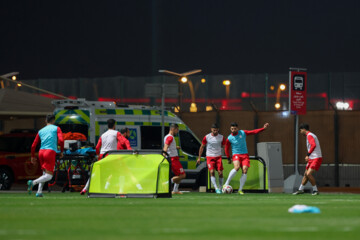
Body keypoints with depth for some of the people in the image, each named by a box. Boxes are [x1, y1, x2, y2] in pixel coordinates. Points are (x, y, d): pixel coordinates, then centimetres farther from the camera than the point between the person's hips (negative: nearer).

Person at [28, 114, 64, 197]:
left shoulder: (41, 131, 19)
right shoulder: (57, 128, 8)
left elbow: (33, 145, 15)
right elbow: (61, 140, -7)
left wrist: (33, 156, 24)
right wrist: (61, 152, 5)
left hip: (41, 152, 5)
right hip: (50, 152, -5)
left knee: (45, 173, 18)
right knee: (49, 176, -7)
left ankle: (39, 191, 3)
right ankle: (33, 182, -29)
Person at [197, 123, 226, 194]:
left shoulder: (221, 137, 1)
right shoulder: (207, 137, -3)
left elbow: (224, 147, 9)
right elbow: (202, 147, 7)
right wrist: (199, 157, 5)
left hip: (218, 157, 1)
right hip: (209, 157, -1)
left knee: (220, 173, -6)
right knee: (212, 172, -17)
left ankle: (220, 188, 10)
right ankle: (216, 188, -20)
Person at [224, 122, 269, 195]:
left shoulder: (243, 133, 2)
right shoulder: (229, 138, -1)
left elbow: (254, 132, 3)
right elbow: (226, 149, 11)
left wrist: (263, 128, -4)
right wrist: (229, 158, 13)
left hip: (245, 155, 2)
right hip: (236, 155, -2)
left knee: (245, 170, -14)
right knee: (237, 167, -30)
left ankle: (240, 190, -8)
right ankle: (226, 183, -21)